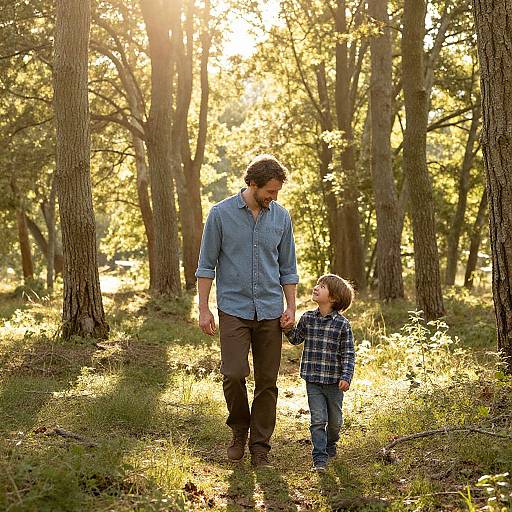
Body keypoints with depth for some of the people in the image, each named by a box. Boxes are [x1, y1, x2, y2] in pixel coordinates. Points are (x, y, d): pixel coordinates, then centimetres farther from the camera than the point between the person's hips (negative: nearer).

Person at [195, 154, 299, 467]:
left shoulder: (281, 217, 6)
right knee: (234, 374, -12)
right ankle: (240, 429, 15)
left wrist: (291, 307, 3)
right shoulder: (221, 214, -3)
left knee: (267, 382, 4)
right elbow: (206, 265, 0)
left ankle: (260, 446, 16)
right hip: (233, 309, -3)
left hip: (270, 312, 3)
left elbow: (287, 267, 12)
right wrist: (204, 309, -5)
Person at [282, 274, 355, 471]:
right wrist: (288, 330, -2)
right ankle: (319, 458, -1)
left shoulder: (342, 324, -9)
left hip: (334, 381, -1)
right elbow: (297, 339, 18)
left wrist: (346, 377, -15)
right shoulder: (307, 318, 2)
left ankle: (330, 444, 40)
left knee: (335, 420, 14)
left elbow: (348, 354, -6)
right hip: (313, 380, 1)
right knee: (318, 419, -4)